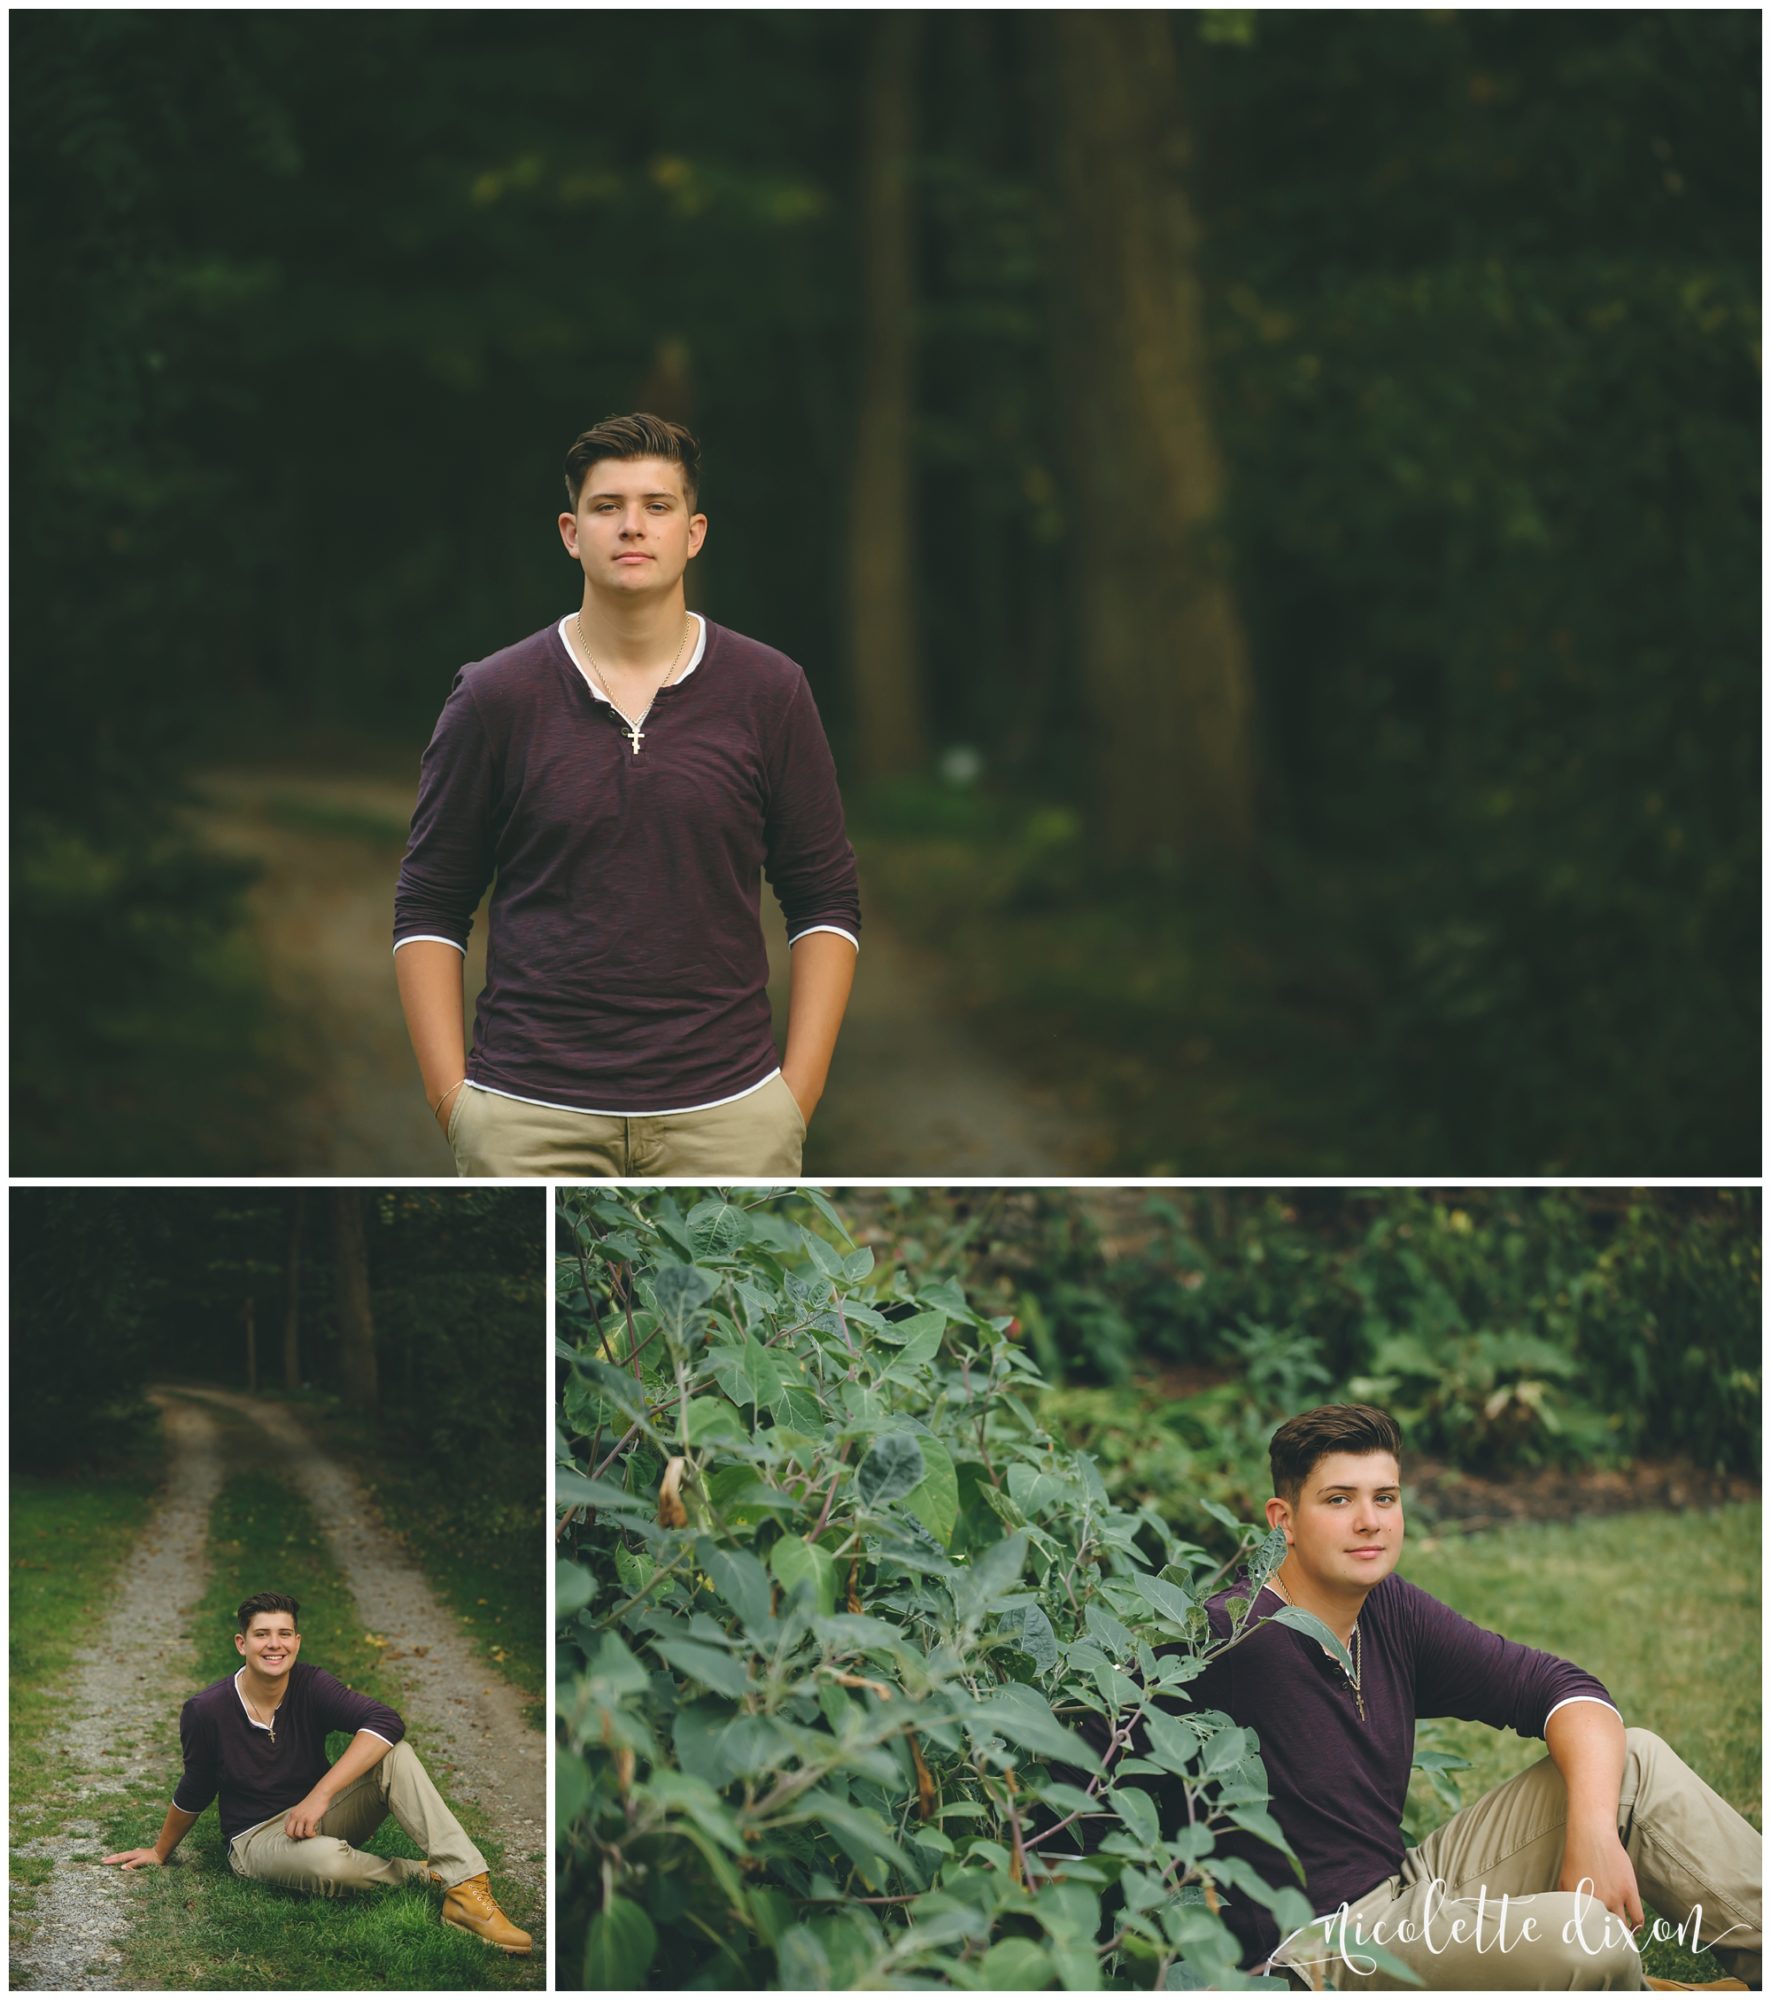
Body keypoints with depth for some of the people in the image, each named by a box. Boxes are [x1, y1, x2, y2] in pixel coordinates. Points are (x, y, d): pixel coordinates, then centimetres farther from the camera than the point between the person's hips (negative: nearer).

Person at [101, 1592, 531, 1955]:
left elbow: (385, 1721, -27)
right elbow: (193, 1794, 3)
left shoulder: (310, 1686, -11)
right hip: (256, 1837, -3)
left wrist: (321, 1795, -34)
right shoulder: (206, 1711, -14)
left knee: (394, 1754, -25)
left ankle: (466, 1889, -33)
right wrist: (160, 1853, 17)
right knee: (329, 1860, -40)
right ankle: (424, 1874, -10)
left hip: (317, 1817, 3)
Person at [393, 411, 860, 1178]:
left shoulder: (767, 692, 2)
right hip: (531, 1116, -1)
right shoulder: (496, 697, 0)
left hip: (724, 1112, 1)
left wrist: (799, 1088, -2)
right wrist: (450, 1094, -4)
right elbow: (430, 906, 5)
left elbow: (826, 899, 6)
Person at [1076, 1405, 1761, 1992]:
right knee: (1578, 1936, -30)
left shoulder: (1389, 1613, 5)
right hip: (1312, 1948, -9)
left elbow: (1561, 1689, 5)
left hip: (1407, 1891, 9)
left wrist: (1594, 1831, -12)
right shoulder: (1229, 1640, -21)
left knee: (1639, 1765, 3)